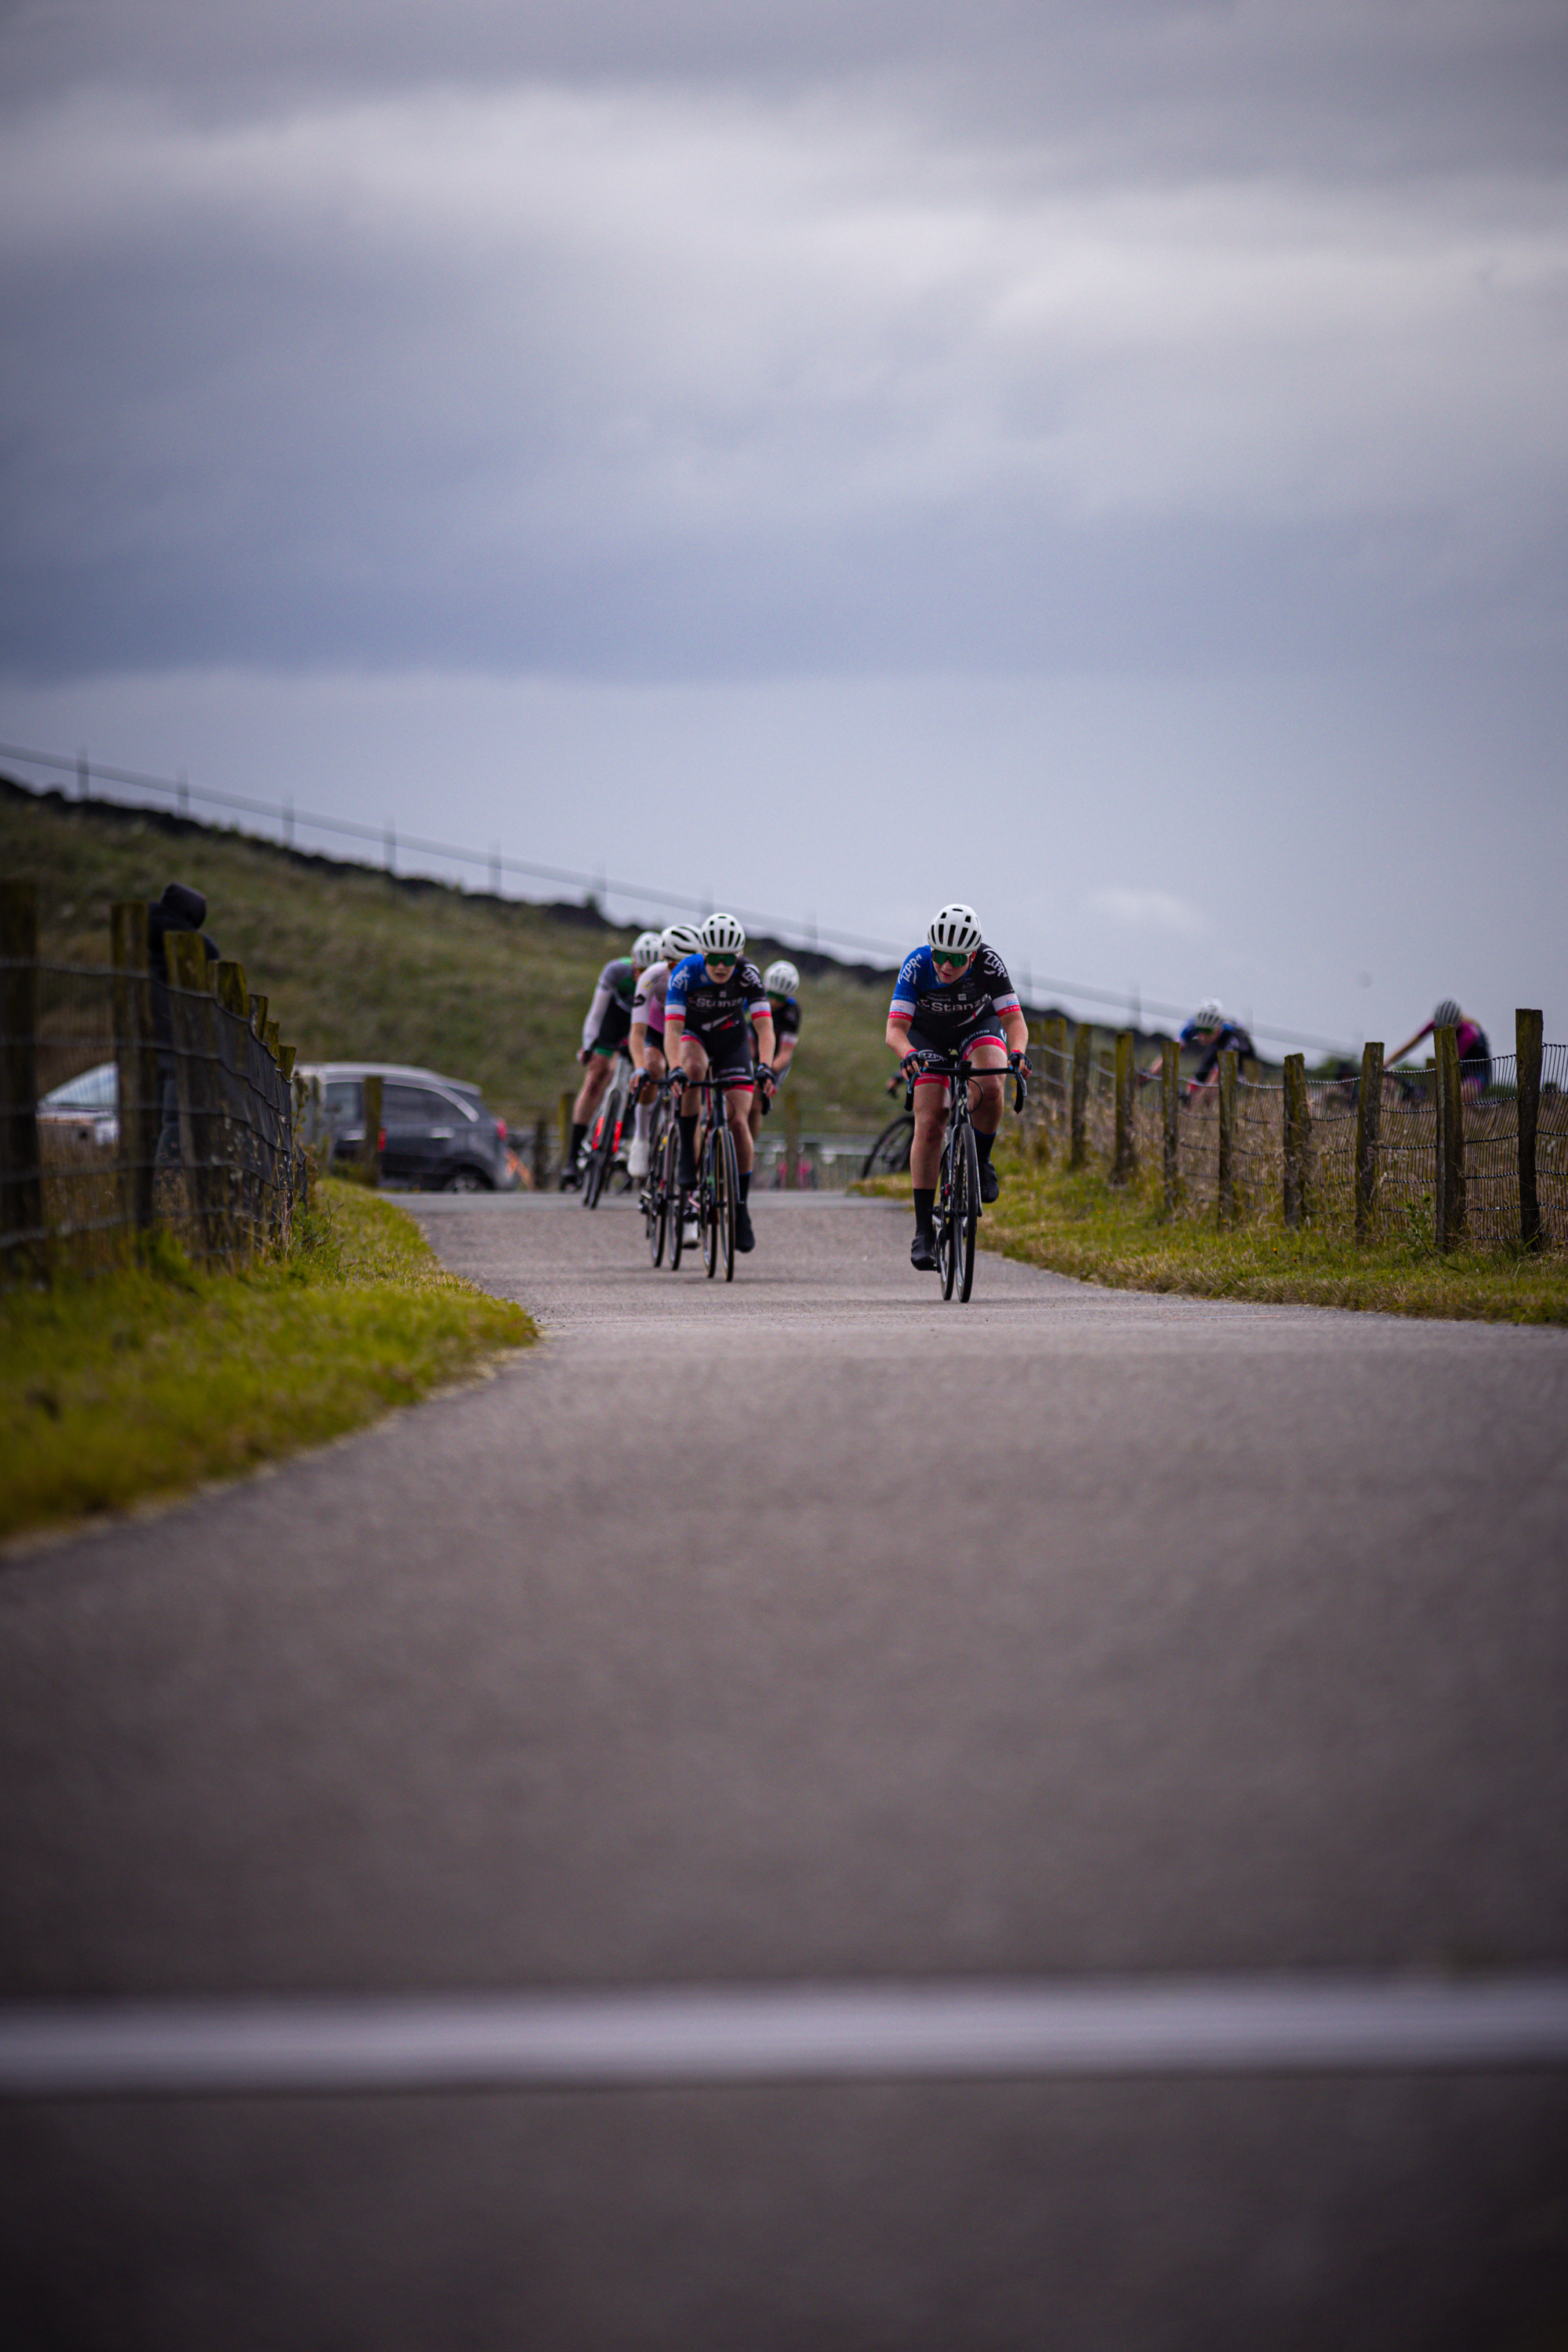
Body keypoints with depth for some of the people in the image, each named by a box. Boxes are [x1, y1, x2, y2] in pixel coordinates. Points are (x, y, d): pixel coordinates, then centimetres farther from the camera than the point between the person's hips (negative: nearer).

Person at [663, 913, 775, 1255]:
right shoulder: (686, 973, -29)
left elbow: (764, 1026, -30)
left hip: (732, 1041, 1)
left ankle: (741, 1208, 1)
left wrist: (764, 1066, -46)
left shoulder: (748, 975, -25)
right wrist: (675, 1070, -51)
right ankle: (688, 1159, -28)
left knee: (738, 1122, -12)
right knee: (694, 1068, -38)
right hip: (693, 1036, -1)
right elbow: (672, 1028, -36)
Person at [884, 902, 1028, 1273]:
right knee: (929, 1125, -15)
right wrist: (908, 1055, -57)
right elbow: (895, 1029, -35)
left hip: (979, 1028, 0)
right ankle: (924, 1231, -10)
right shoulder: (917, 965, -31)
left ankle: (980, 1162, -6)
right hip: (928, 1037, 0)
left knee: (989, 1089, -34)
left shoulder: (989, 963, -31)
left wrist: (1017, 1052, -54)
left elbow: (1014, 1019, -32)